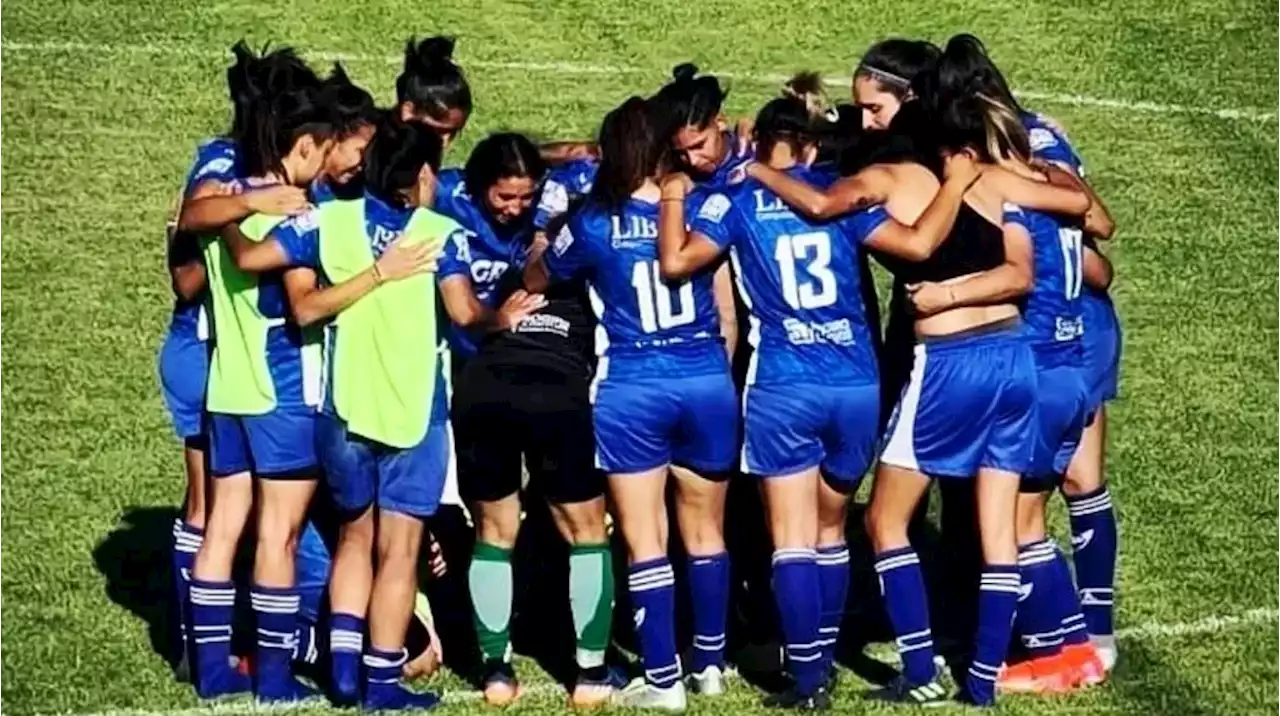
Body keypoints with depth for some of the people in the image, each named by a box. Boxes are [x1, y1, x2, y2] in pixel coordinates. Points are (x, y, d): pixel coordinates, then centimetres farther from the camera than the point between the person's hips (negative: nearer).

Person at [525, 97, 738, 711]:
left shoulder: (593, 223, -3)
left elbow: (534, 281, 15)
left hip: (632, 390, -2)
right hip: (707, 382, 2)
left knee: (645, 541, 2)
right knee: (705, 531, 15)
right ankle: (711, 662, 25)